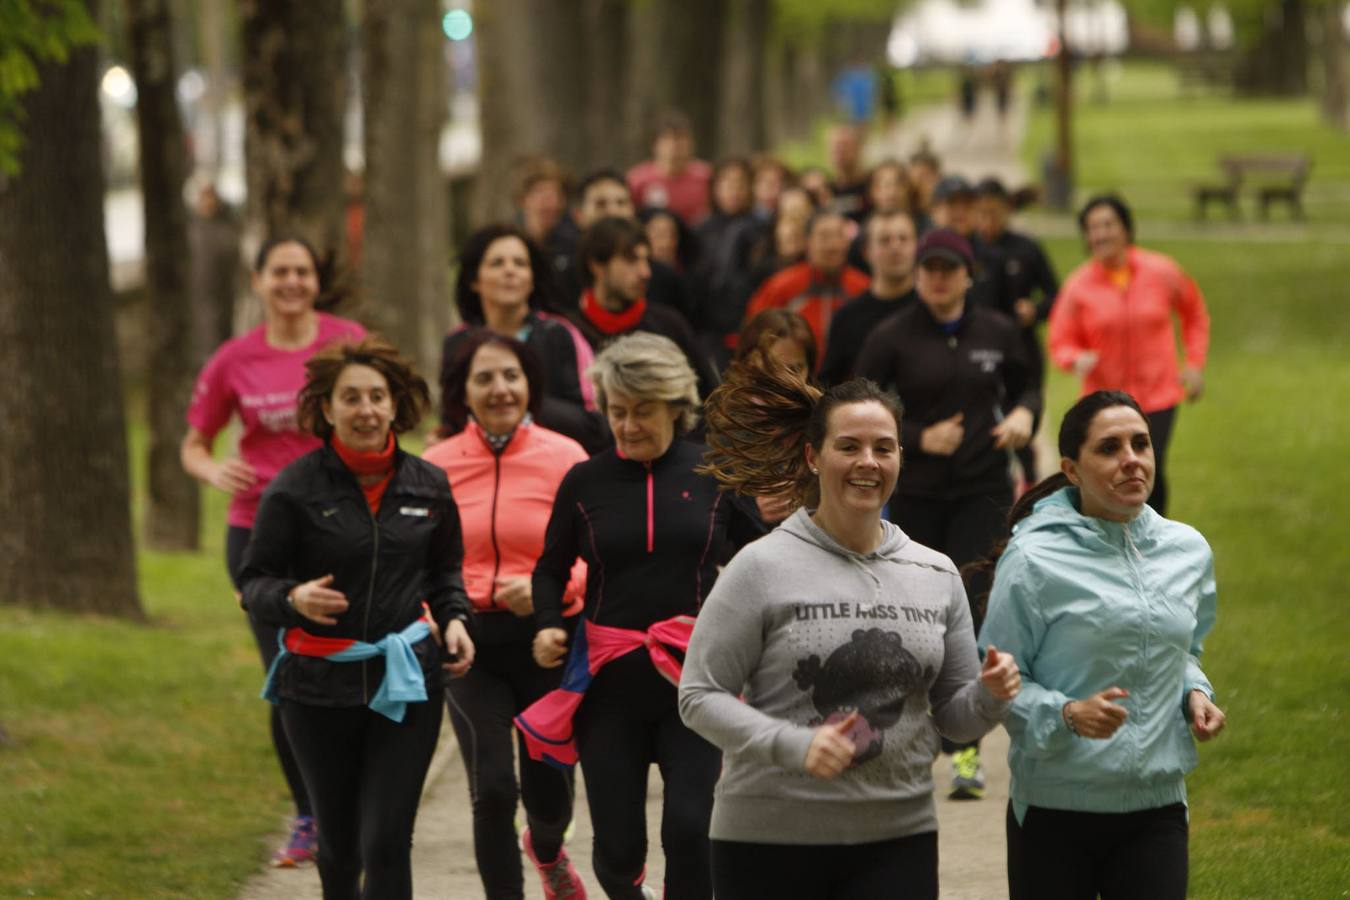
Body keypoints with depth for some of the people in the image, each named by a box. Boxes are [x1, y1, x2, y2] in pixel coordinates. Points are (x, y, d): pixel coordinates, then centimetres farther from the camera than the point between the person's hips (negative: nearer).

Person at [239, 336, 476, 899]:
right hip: (320, 685, -1)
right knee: (338, 838, 13)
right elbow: (254, 583, -5)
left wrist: (453, 619, -2)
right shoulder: (296, 489, -7)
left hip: (405, 683, 1)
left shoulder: (427, 487, 3)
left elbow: (445, 572, 18)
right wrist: (293, 599, -26)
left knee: (387, 842, -9)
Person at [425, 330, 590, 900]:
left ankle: (546, 850, 49)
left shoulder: (564, 459, -4)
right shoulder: (436, 467, 0)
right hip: (470, 644, 0)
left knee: (548, 792, 12)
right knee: (492, 788, -13)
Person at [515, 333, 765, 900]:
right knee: (618, 847, 4)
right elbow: (551, 569, 13)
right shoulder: (585, 482, 4)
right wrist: (547, 627, -5)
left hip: (695, 678, -1)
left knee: (690, 828, -16)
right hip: (610, 681, 1)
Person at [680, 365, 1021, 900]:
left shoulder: (937, 575, 9)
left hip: (898, 840, 3)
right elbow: (699, 696, -8)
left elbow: (952, 715, 13)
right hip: (770, 839, -3)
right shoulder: (763, 568, -6)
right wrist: (792, 744, -22)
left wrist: (989, 697, -10)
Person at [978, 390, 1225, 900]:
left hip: (1157, 806, 4)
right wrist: (1067, 715, -23)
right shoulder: (1033, 559, -10)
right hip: (1055, 813, -3)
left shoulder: (1188, 550, 6)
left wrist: (1195, 694, 4)